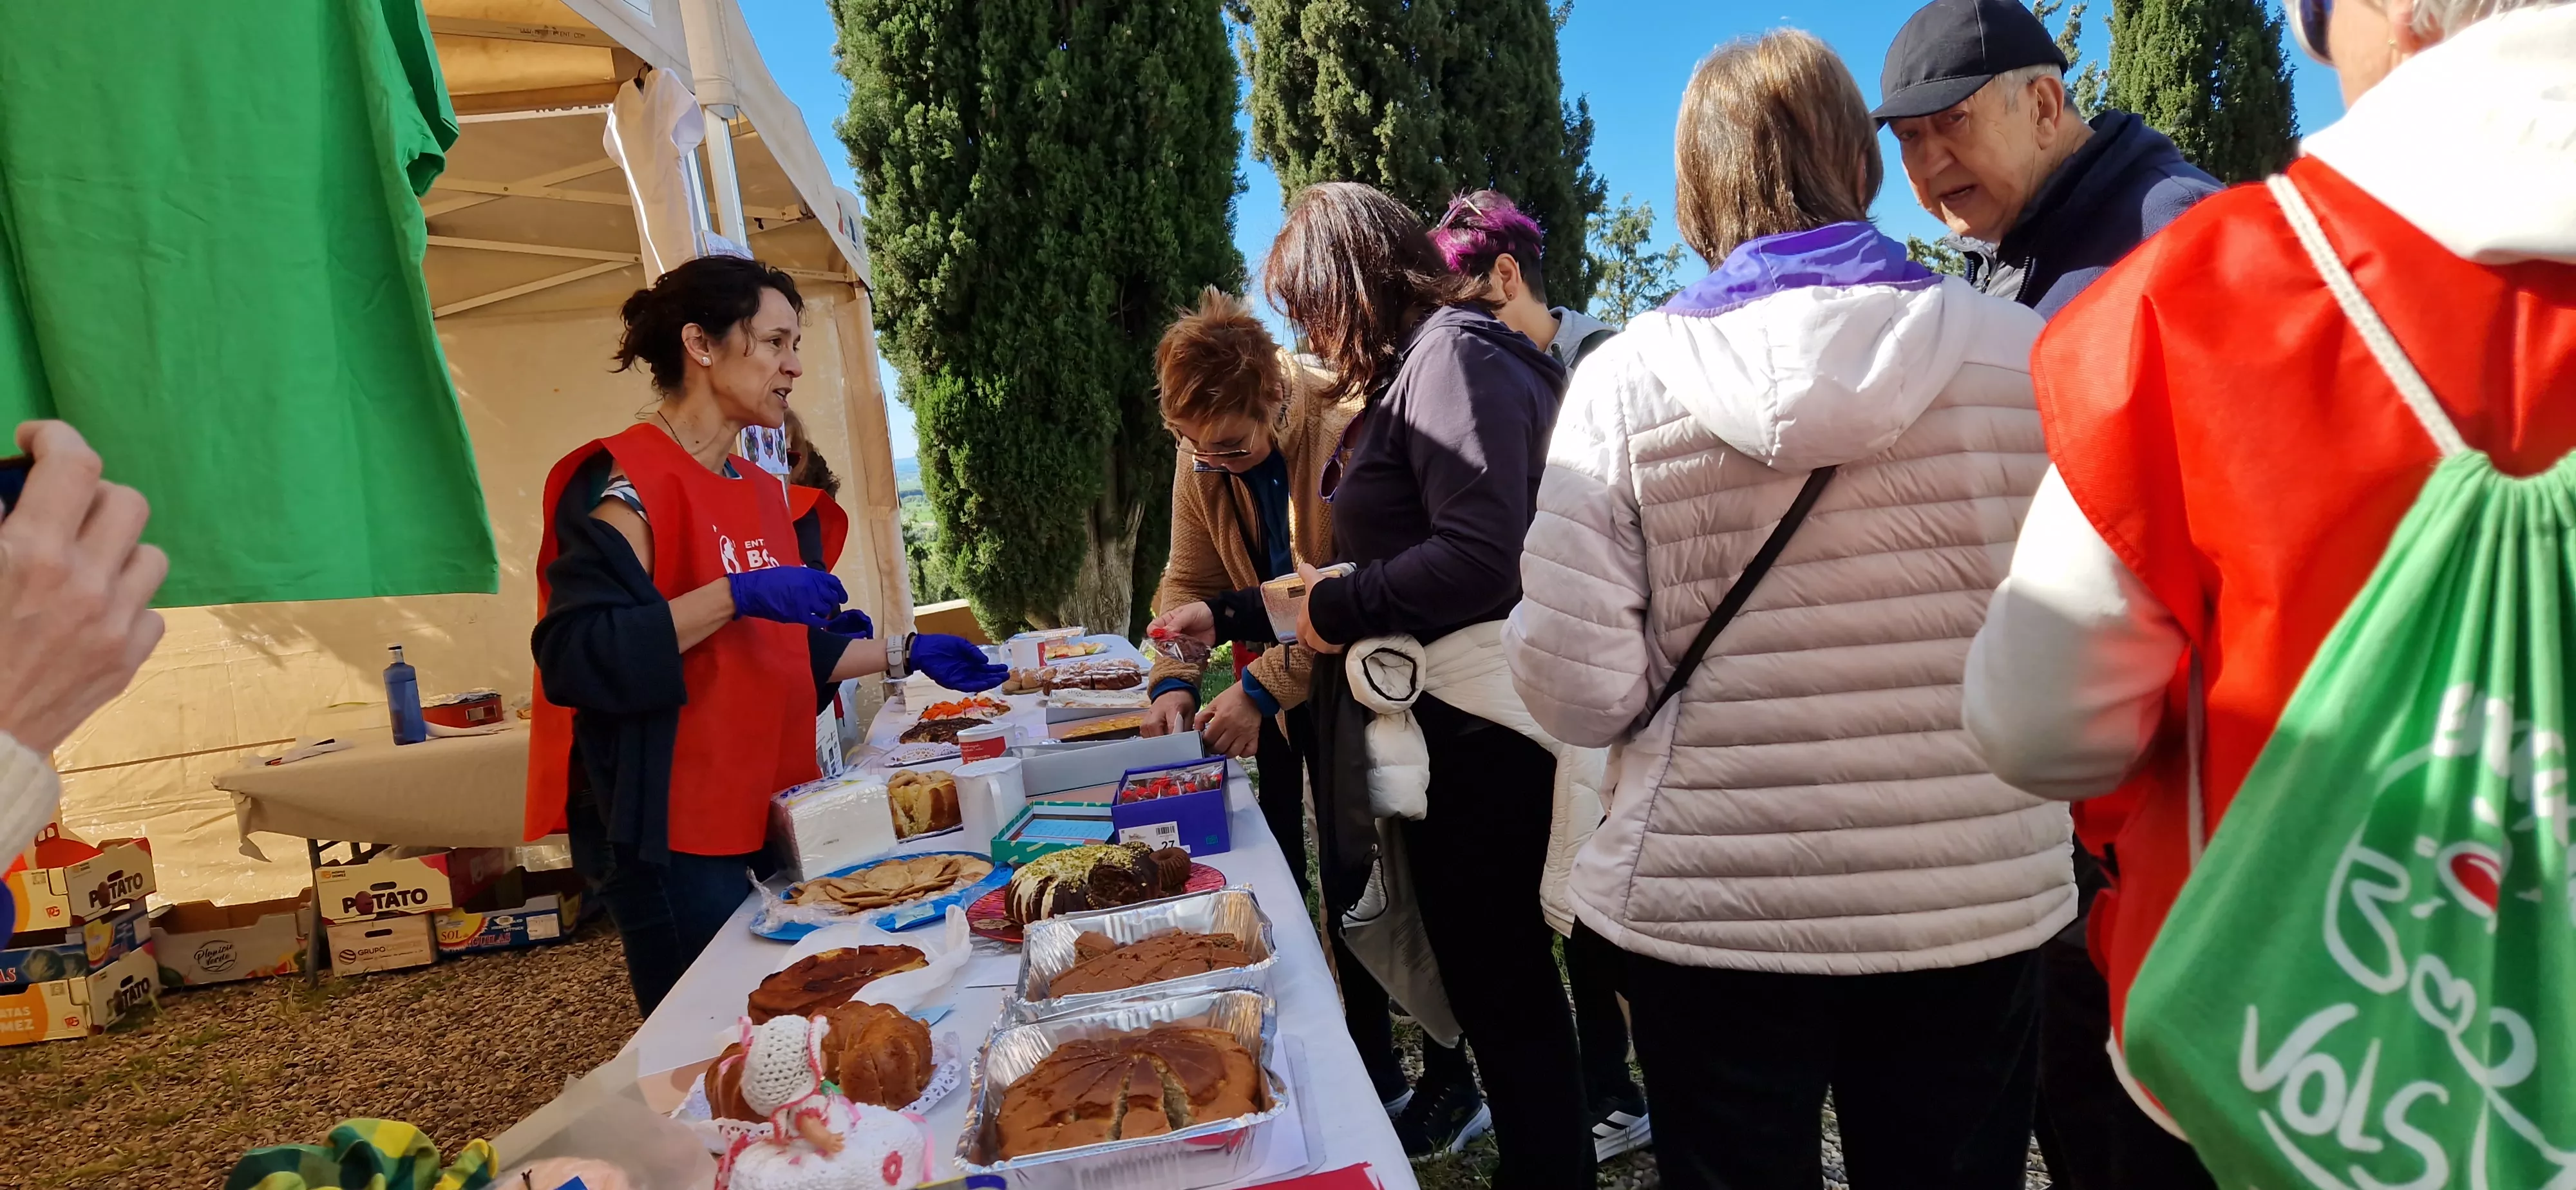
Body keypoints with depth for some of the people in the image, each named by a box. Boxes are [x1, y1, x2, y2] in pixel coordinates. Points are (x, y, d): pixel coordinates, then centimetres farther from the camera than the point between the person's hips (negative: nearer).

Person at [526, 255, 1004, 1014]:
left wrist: (906, 655, 13)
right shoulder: (625, 481, -12)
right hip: (672, 834, -8)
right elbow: (575, 655, -23)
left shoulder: (760, 491, 14)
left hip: (761, 816, 8)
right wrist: (736, 593, -26)